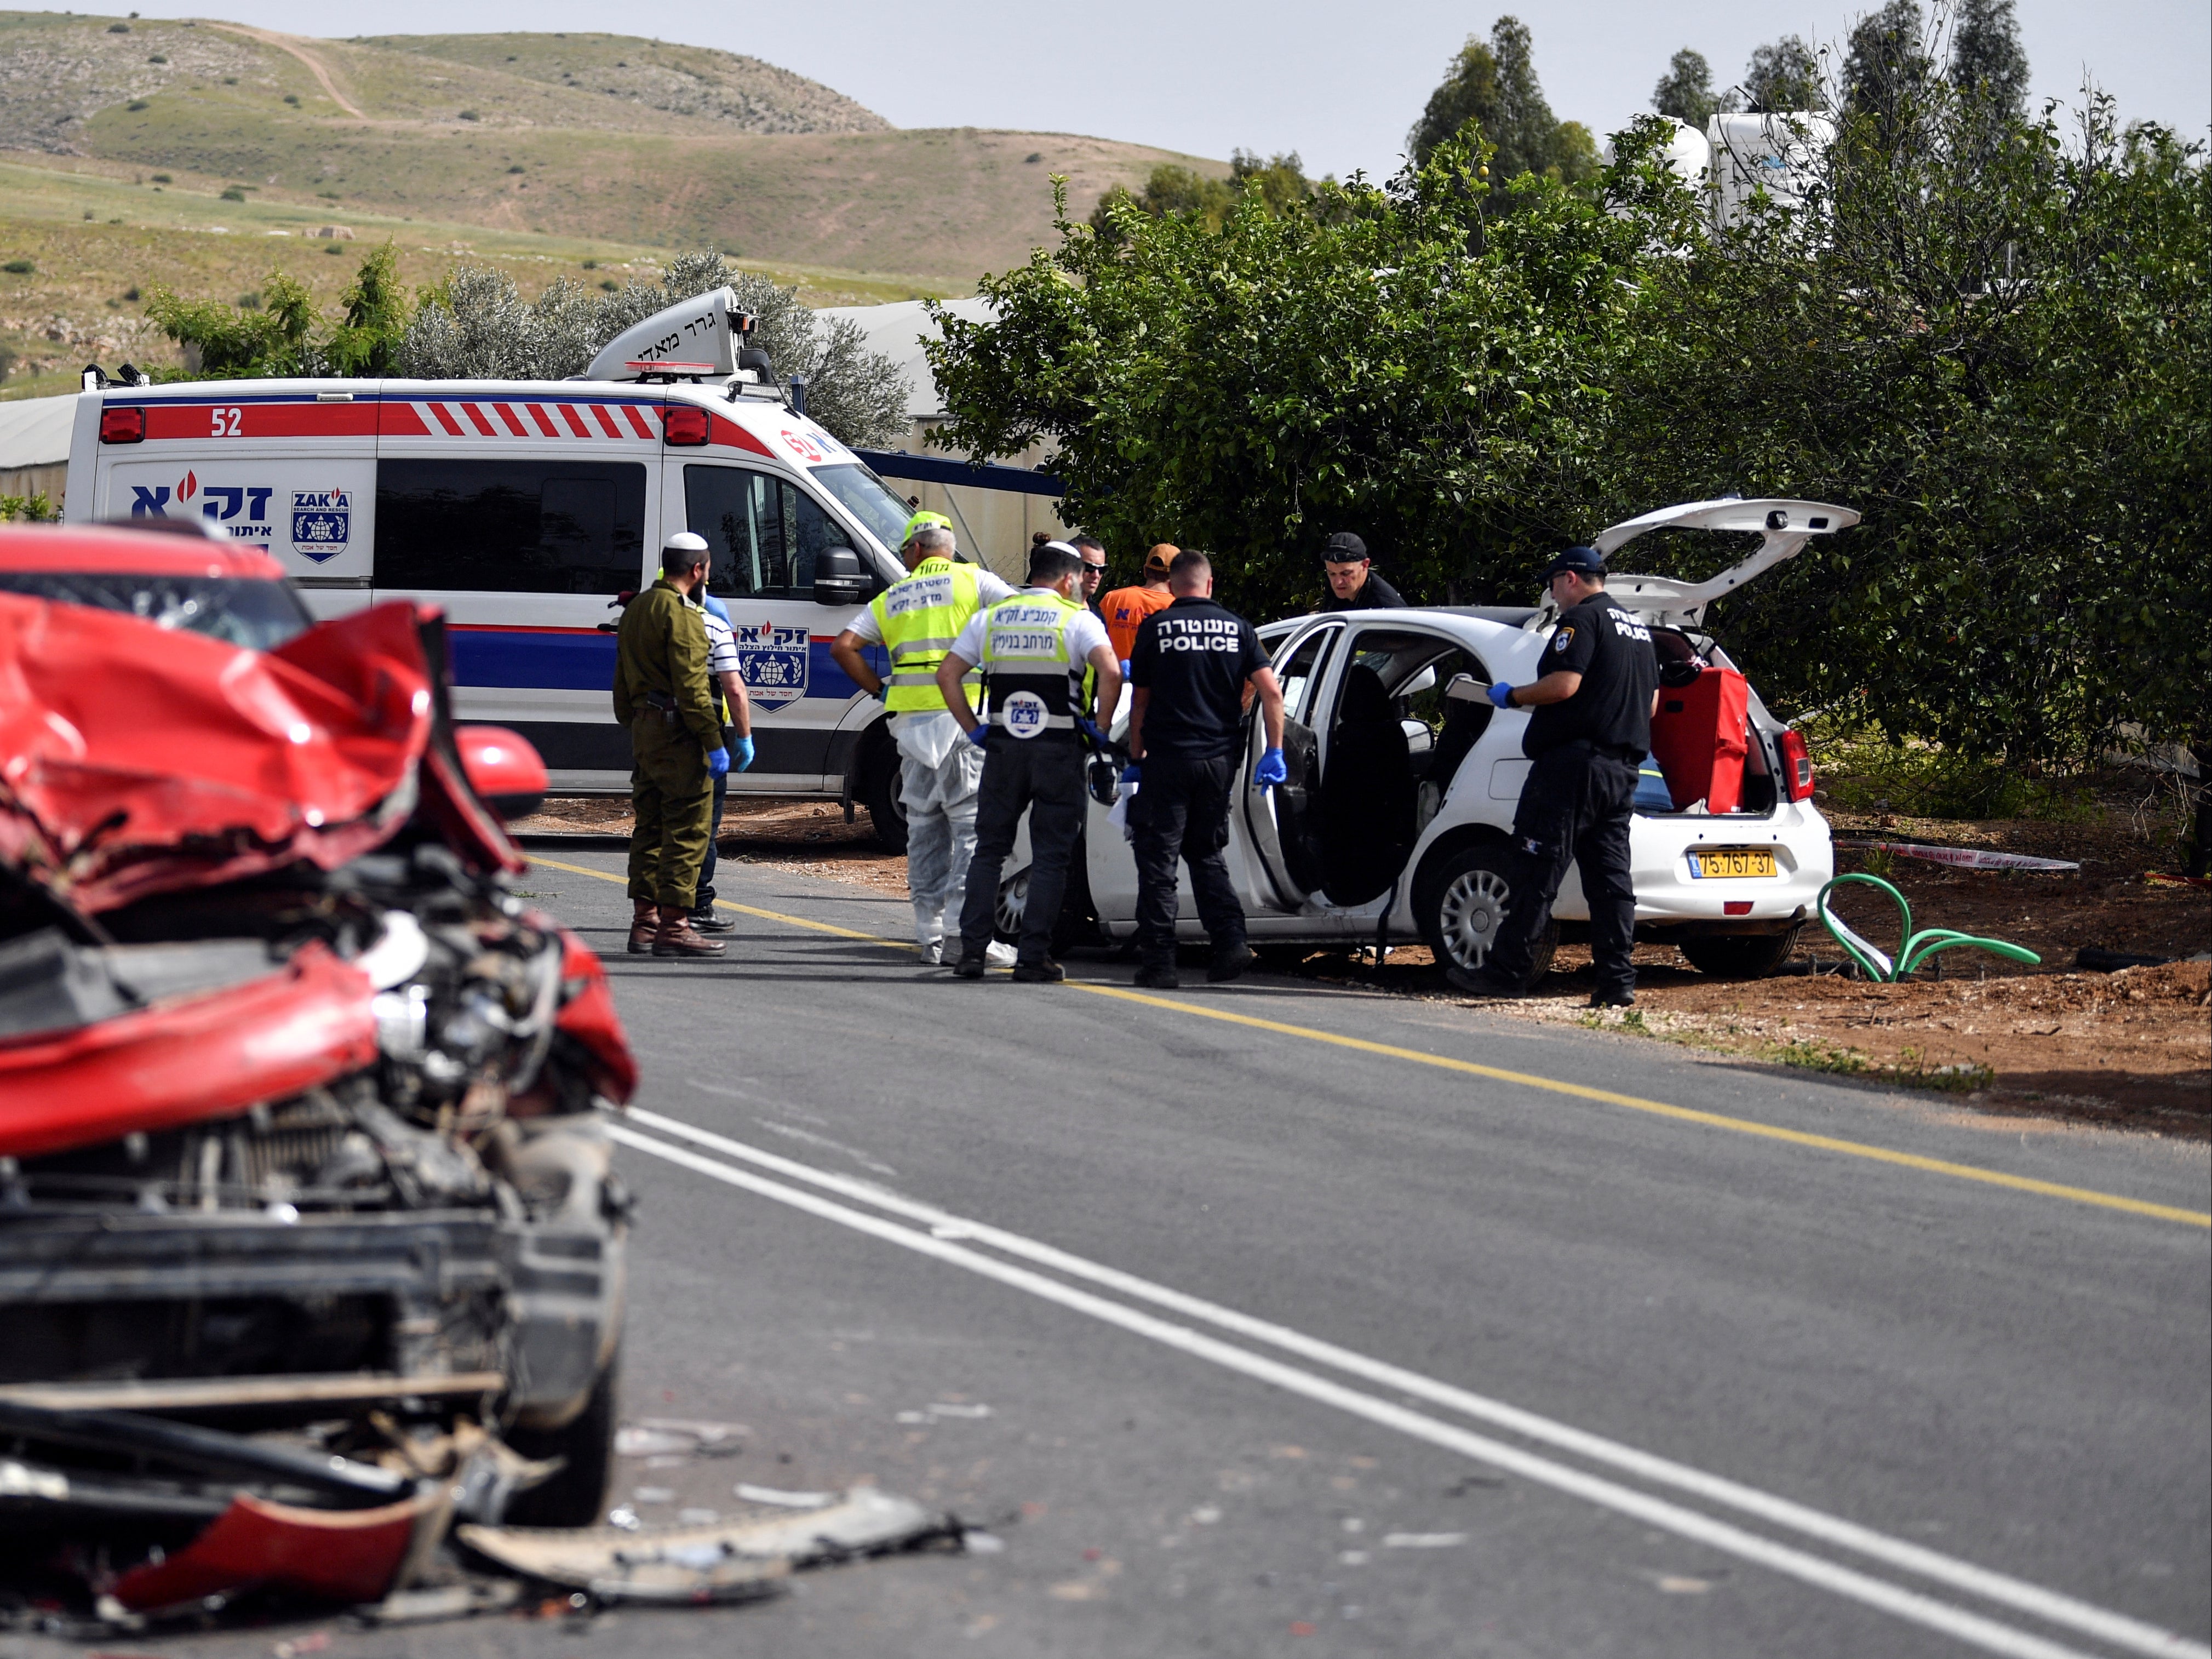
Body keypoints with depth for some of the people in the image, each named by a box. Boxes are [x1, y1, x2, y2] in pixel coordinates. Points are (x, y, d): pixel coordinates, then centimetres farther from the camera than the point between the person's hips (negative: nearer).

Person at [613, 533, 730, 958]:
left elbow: (622, 682, 22)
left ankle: (644, 923, 14)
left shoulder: (637, 608, 16)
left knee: (650, 827, 13)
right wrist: (714, 742, -19)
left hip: (644, 729, 9)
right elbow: (691, 686, -19)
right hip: (677, 732, -9)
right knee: (687, 830, -7)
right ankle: (673, 926, -9)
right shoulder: (681, 614, -13)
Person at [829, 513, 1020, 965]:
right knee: (972, 823, -6)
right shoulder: (973, 580, 5)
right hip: (963, 718, -4)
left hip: (912, 720, 4)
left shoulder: (891, 598, 16)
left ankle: (929, 932, 12)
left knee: (924, 827, 11)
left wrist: (880, 691, 14)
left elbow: (843, 647, 10)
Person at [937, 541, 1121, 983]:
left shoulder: (991, 618, 10)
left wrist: (973, 729, 9)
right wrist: (1101, 727, -6)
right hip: (1058, 748, -3)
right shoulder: (1077, 620, -2)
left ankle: (972, 950, 6)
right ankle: (1034, 956, -2)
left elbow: (947, 673, 6)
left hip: (1003, 747, 3)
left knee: (989, 850, 12)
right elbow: (1110, 671, -18)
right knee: (1050, 856, 2)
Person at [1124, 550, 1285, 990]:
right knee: (1206, 853, 18)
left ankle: (1159, 960, -1)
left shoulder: (1156, 628, 0)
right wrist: (1274, 752, 2)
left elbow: (1140, 702, 3)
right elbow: (1271, 691, -2)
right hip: (1219, 759, 3)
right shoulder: (1236, 628, 6)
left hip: (1167, 756, -3)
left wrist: (1136, 757, 12)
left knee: (1158, 858, 3)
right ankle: (1231, 941, 2)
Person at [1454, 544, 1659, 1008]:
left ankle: (1507, 970, -5)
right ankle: (1617, 979, 0)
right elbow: (1651, 704, 22)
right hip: (1622, 768, 9)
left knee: (1537, 871, -6)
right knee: (1610, 877, 6)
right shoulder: (1638, 630, 19)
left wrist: (1512, 696, -6)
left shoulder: (1581, 619, -8)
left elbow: (1564, 686, -19)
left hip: (1573, 761, -9)